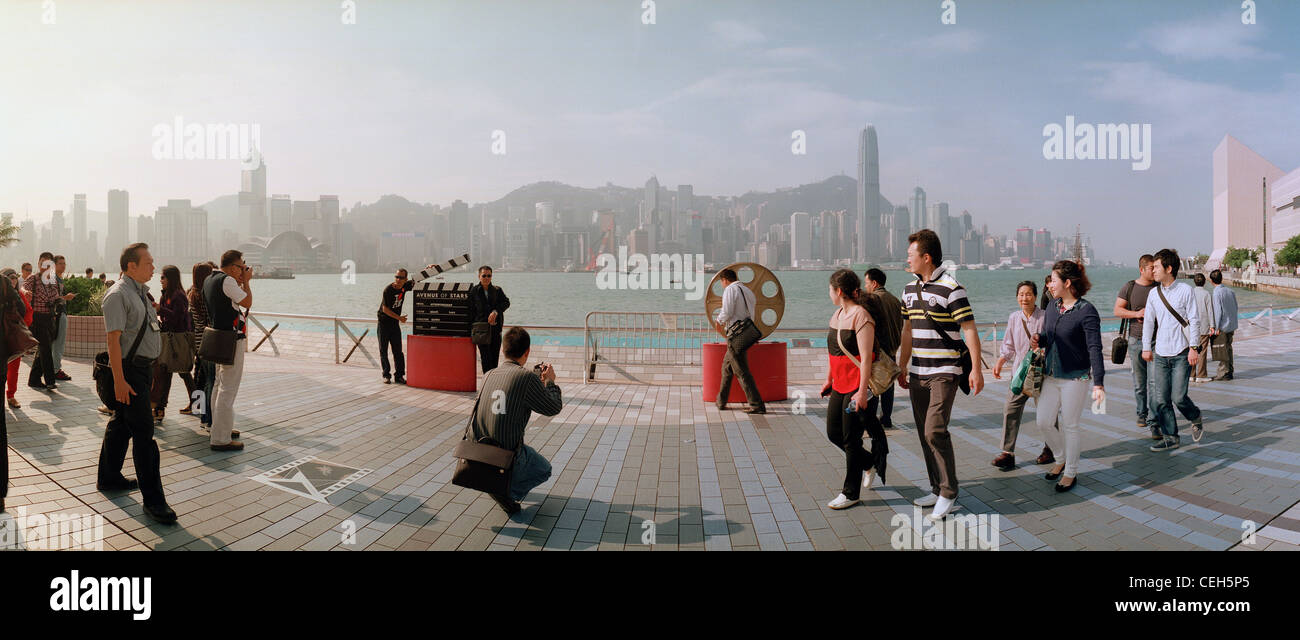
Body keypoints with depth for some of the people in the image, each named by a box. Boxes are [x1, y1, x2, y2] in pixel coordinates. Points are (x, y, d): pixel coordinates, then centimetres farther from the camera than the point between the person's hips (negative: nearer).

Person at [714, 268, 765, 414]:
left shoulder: (730, 290, -7)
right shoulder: (747, 291, 18)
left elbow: (727, 312, -17)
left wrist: (720, 320, 5)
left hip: (736, 335, -9)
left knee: (742, 372, -6)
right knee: (726, 367, 21)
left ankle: (757, 405, -8)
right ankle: (721, 402, 28)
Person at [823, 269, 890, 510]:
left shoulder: (861, 316, -16)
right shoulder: (838, 314, 12)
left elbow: (866, 357, -20)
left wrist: (862, 391, -22)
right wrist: (828, 380, 24)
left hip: (858, 386, -9)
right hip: (840, 386, 9)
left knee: (851, 439, -1)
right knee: (833, 434, 13)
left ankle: (851, 493, 11)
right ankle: (870, 464, 36)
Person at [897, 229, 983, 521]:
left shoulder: (951, 289, -11)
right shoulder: (910, 289, 12)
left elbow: (969, 331, -11)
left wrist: (976, 369, -15)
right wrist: (902, 367, 22)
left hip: (944, 372, -7)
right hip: (917, 374, 7)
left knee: (935, 430, -14)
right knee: (924, 433, 9)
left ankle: (949, 494, -2)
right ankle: (937, 489, 20)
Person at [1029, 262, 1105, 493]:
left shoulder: (1086, 311, -16)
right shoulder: (1053, 307, 5)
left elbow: (1094, 348, -21)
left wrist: (1099, 383, -28)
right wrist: (1039, 340, -7)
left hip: (1076, 377, -7)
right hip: (1051, 376, 7)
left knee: (1070, 426, 4)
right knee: (1044, 422, 8)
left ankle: (1071, 472, 21)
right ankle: (1063, 458, 33)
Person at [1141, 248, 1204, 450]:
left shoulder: (1185, 290, -4)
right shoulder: (1154, 293, 9)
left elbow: (1194, 320, -5)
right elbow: (1149, 321, 16)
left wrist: (1193, 347, -10)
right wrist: (1146, 347, 15)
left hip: (1181, 353, -5)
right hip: (1160, 354, 5)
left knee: (1178, 397, -7)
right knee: (1160, 399, 1)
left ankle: (1196, 419, 24)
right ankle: (1170, 438, 9)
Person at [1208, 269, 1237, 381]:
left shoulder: (1216, 293, -15)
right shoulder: (1230, 291, 6)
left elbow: (1218, 311, -18)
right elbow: (1235, 307, 12)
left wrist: (1216, 327, -14)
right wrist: (1234, 323, 21)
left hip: (1223, 325, -7)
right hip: (1232, 325, 7)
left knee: (1222, 350, -2)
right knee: (1228, 348, 14)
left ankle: (1223, 373, -1)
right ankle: (1229, 371, 18)